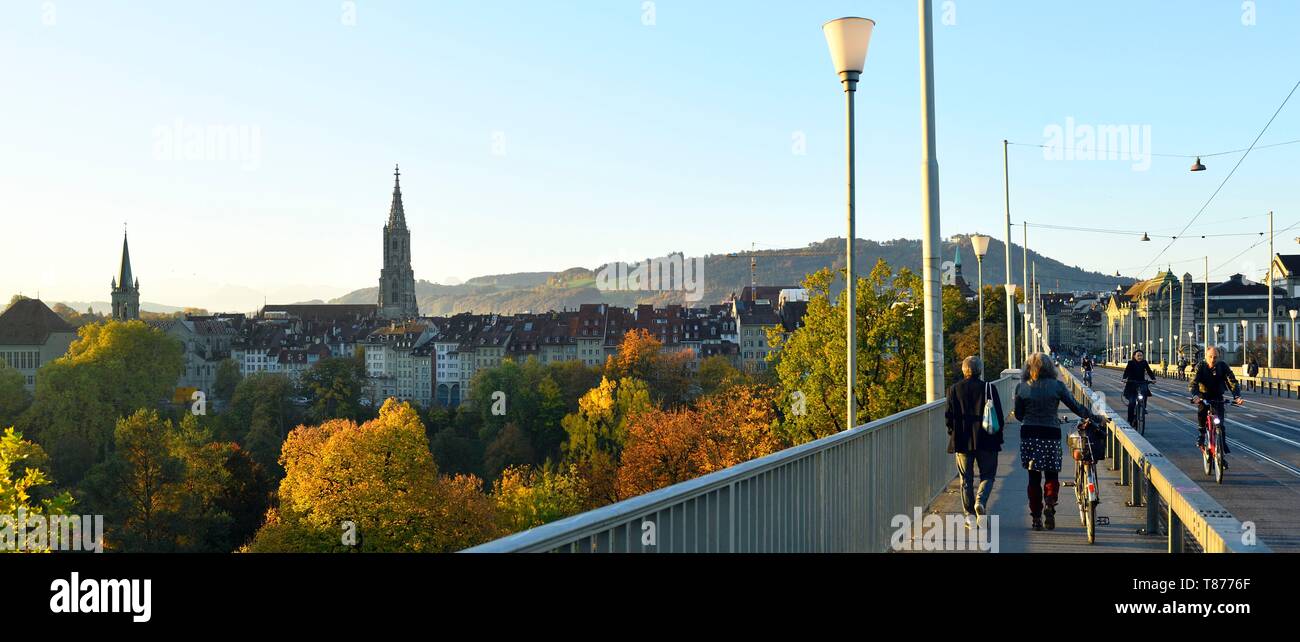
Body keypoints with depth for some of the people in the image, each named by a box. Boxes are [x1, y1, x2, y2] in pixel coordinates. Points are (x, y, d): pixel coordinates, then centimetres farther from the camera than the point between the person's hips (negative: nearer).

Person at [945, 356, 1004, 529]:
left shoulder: (954, 389, -1)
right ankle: (981, 501, -14)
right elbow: (998, 415, -3)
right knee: (988, 475, 11)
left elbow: (949, 415, -2)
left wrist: (953, 434, 12)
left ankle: (969, 515, 7)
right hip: (985, 441, -1)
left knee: (966, 479, 9)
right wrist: (998, 437, 7)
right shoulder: (989, 388, -4)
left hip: (962, 441, 1)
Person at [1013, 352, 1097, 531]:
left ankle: (1036, 518, 11)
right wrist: (1093, 416, 12)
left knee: (1034, 478, 10)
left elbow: (1018, 414, 6)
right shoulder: (1056, 386, -5)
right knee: (1052, 475, 12)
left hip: (1029, 435, 1)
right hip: (1051, 434, -1)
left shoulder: (1021, 387, -1)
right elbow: (1075, 407, -1)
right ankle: (1049, 503, -14)